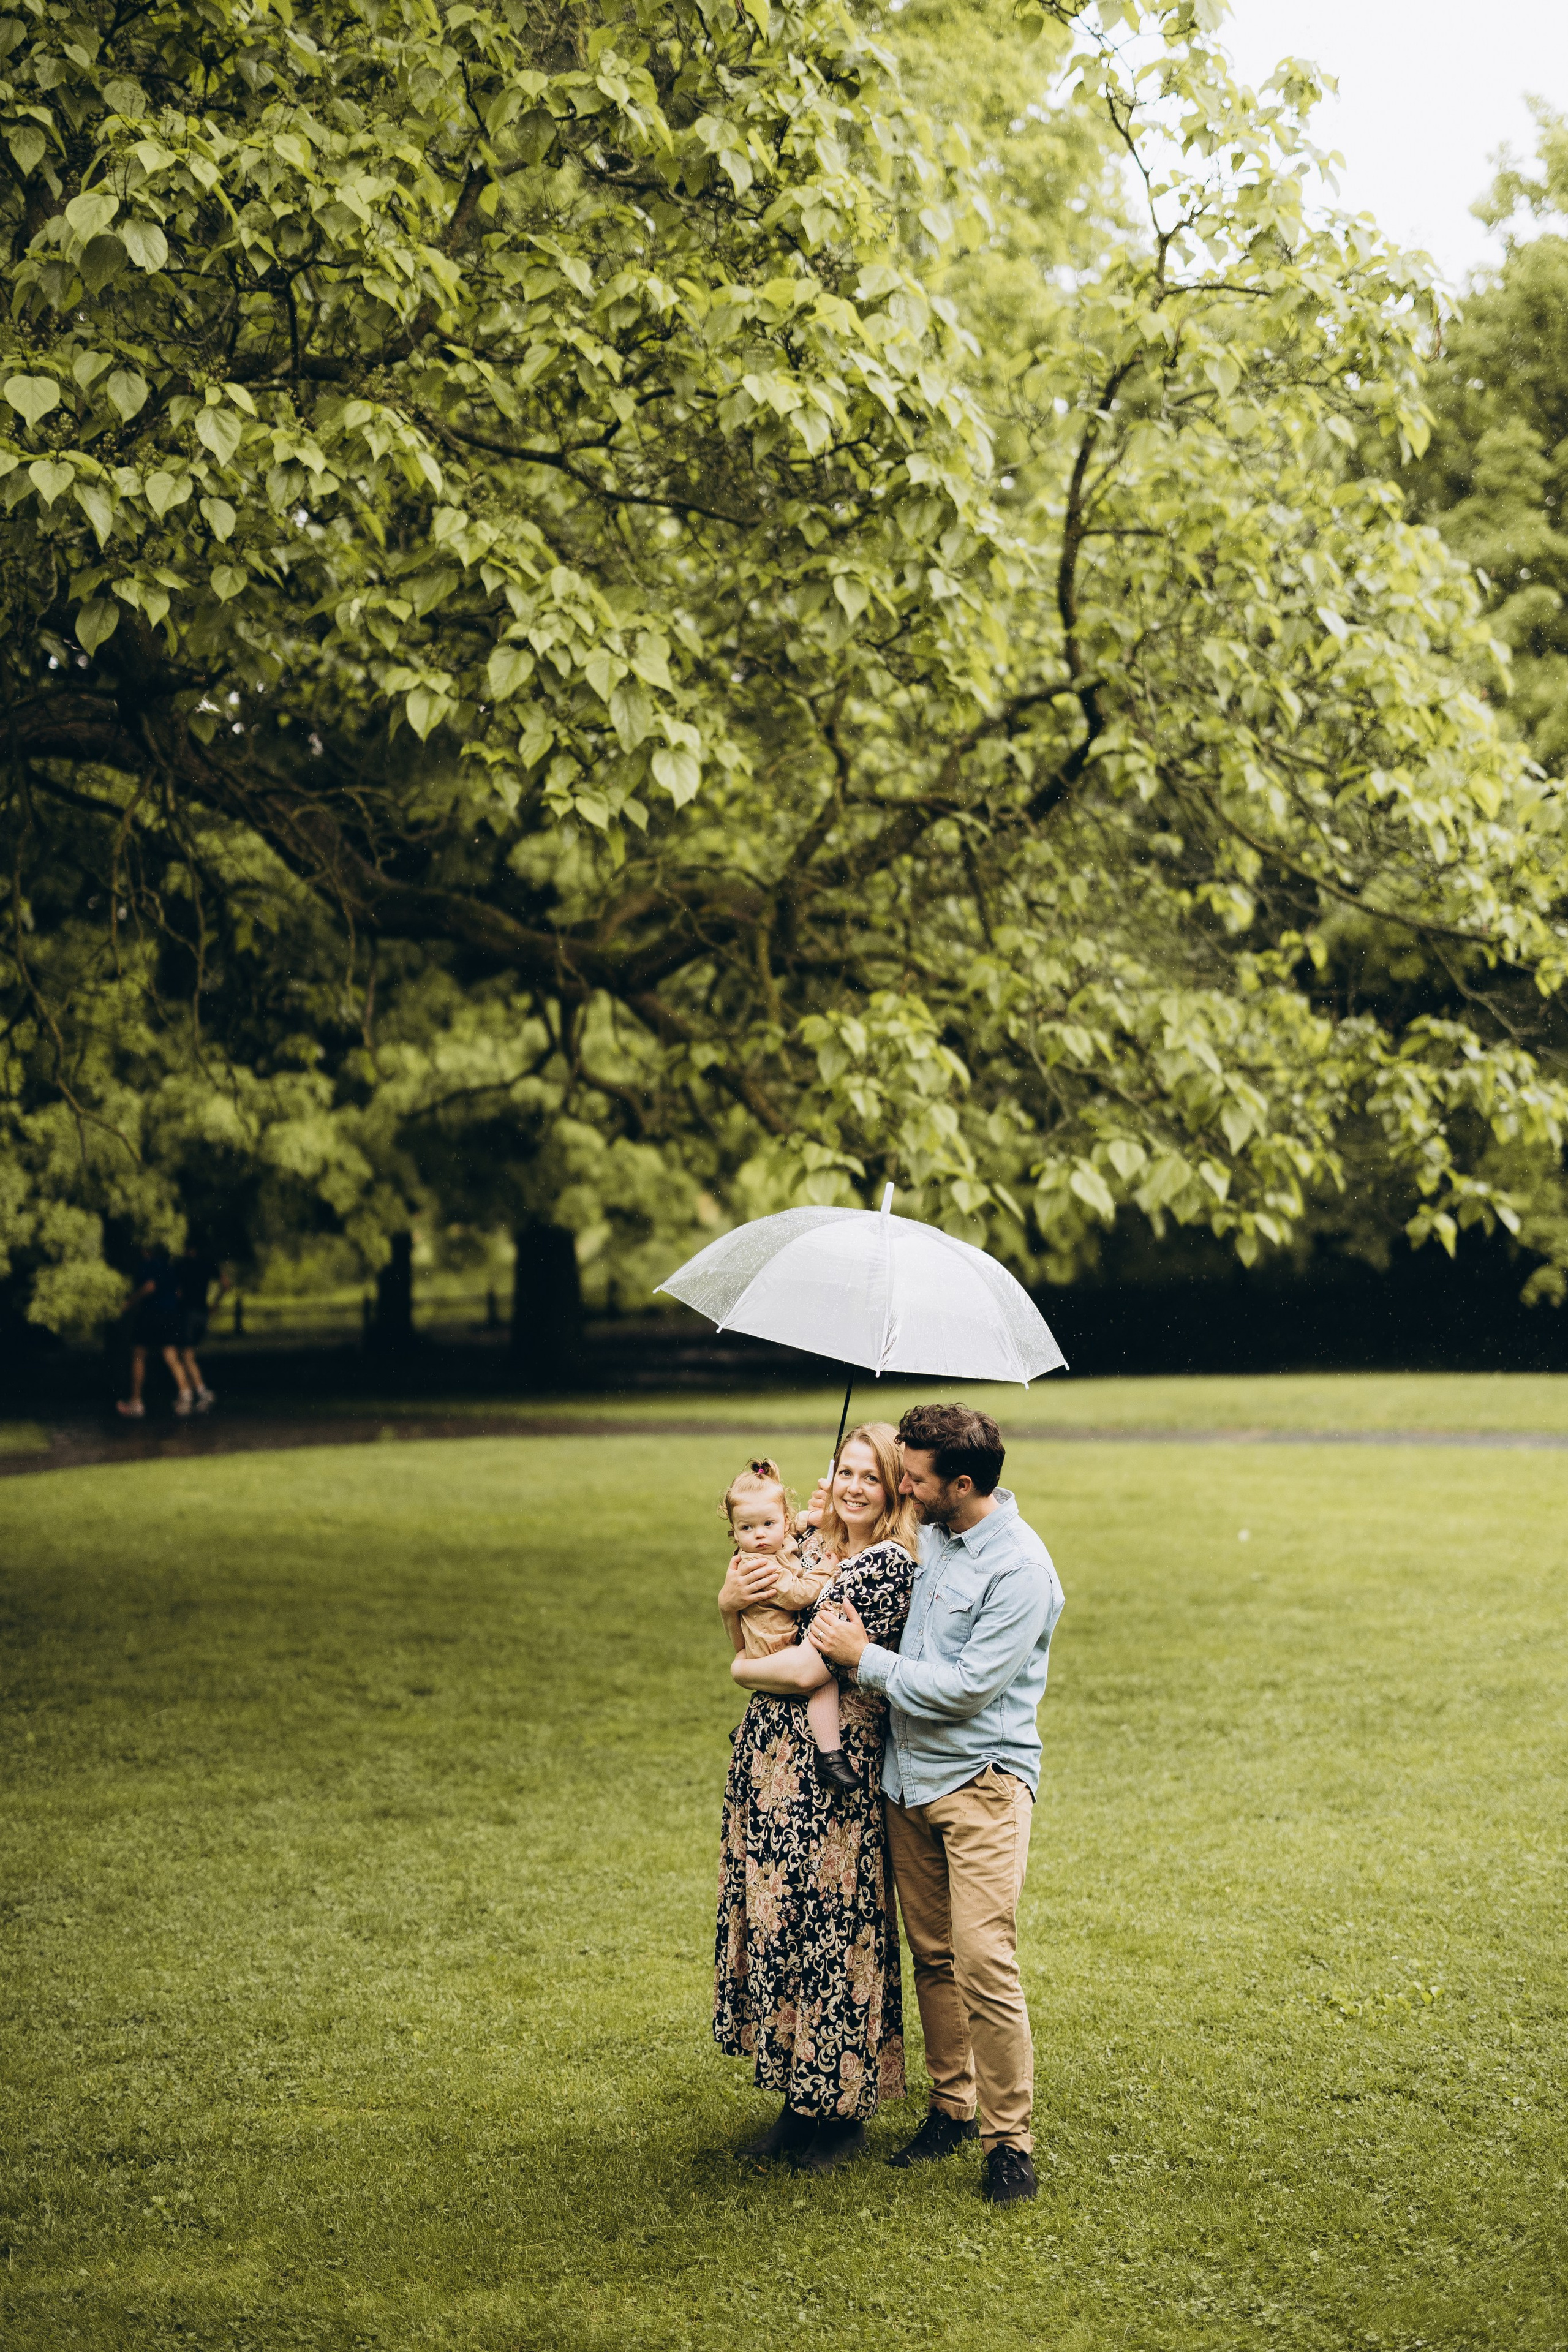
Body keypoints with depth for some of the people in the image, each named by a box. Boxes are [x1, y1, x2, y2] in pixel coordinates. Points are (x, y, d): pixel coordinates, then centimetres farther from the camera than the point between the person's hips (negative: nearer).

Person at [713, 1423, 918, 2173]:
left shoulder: (889, 1564, -12)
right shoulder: (808, 1547, 13)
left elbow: (808, 1670, -17)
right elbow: (751, 1649, 16)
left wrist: (743, 1668, 1)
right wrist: (729, 1605, -4)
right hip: (769, 1758, 8)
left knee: (831, 1930, -1)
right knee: (774, 1920, 11)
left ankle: (844, 2114, 13)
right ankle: (801, 2102, 22)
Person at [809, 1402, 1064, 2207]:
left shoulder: (1020, 1569, -18)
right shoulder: (931, 1536, 9)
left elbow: (966, 1687, -20)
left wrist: (864, 1658, -13)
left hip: (981, 1783, -8)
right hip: (910, 1776, 8)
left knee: (984, 1965, -11)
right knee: (931, 1956, 12)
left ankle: (1008, 2138, -1)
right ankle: (951, 2106, 25)